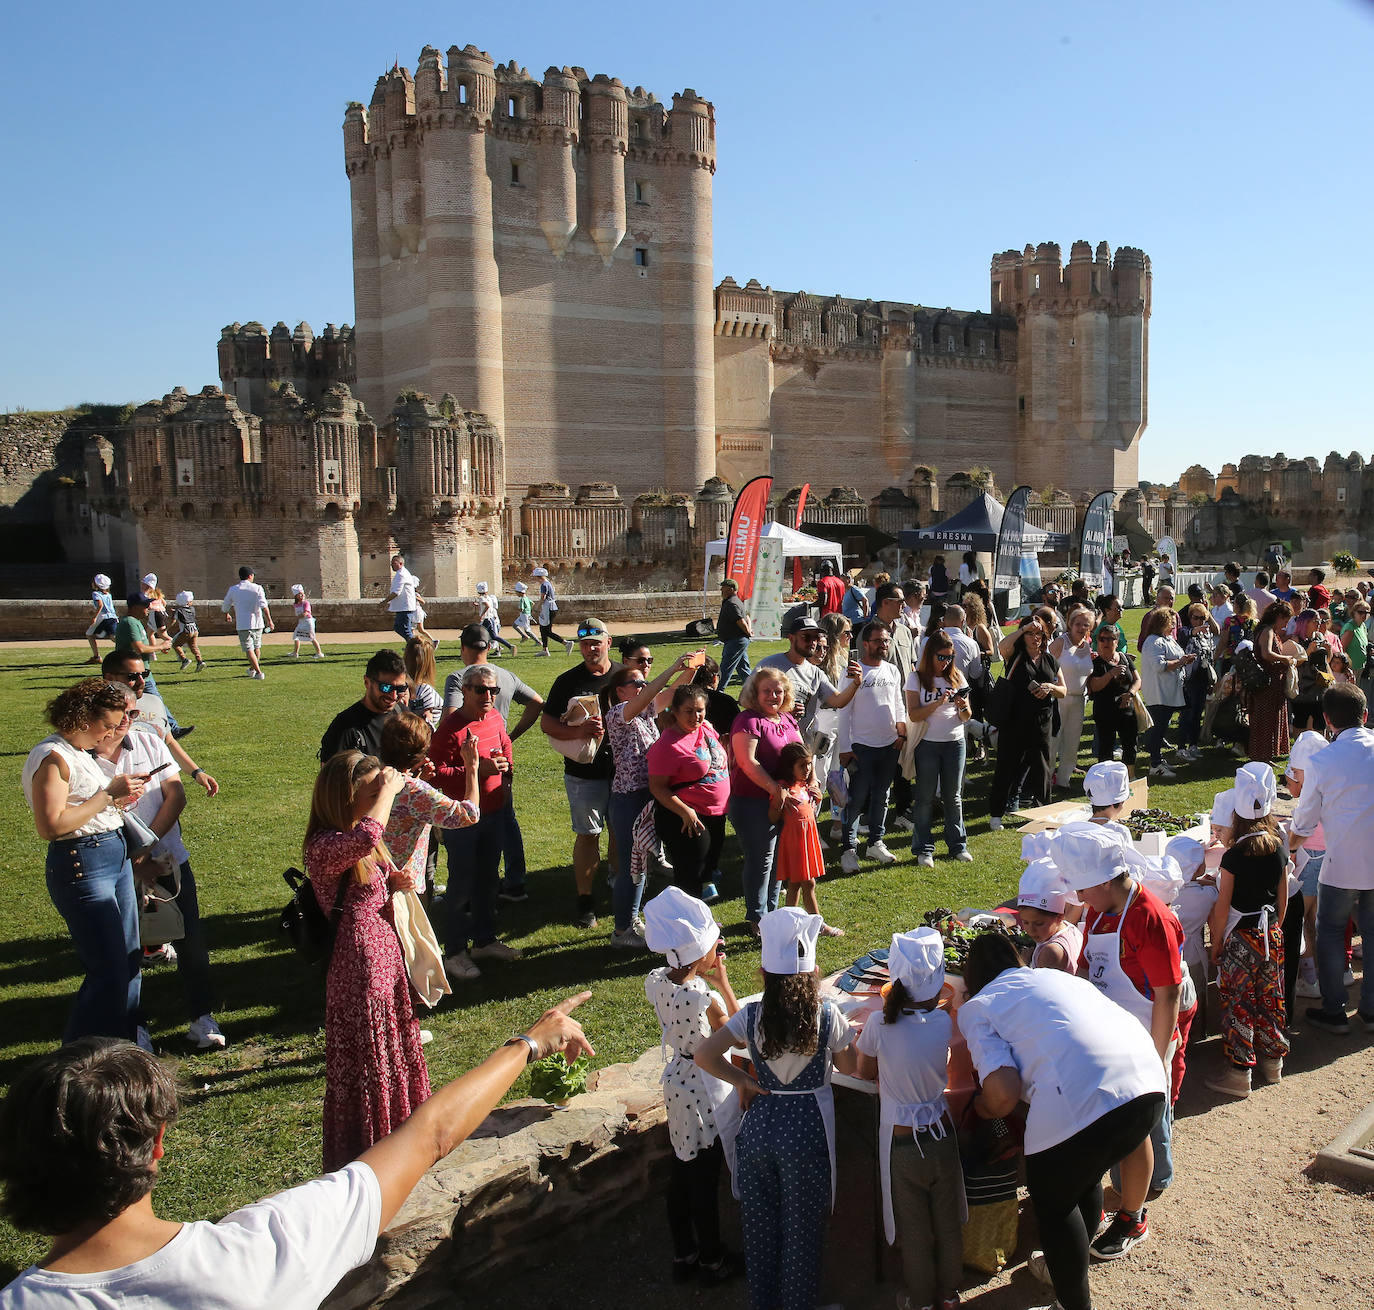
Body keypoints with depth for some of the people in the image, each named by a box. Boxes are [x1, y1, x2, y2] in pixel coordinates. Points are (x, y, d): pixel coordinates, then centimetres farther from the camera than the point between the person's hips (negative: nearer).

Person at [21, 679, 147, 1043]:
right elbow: (51, 826, -23)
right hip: (80, 866, -10)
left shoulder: (79, 753, 15)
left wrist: (119, 796, 6)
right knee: (109, 972, -7)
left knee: (129, 960, 16)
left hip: (116, 857, 10)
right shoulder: (52, 757, -15)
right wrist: (108, 795, -17)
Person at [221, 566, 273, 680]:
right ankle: (252, 669, 34)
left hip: (243, 624, -1)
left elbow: (225, 606, 16)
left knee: (249, 649, -3)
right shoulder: (257, 588, -1)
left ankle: (258, 672, -14)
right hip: (257, 623, 2)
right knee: (257, 647, 20)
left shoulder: (233, 589, 4)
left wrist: (227, 615, 37)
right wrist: (269, 620, -15)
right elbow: (263, 605, -14)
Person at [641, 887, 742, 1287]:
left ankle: (683, 1255, 39)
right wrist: (723, 980, -14)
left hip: (676, 1081, 7)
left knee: (681, 1173, 21)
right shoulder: (706, 999, -32)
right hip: (707, 1091, -7)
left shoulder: (656, 981, -12)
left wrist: (705, 977, -5)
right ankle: (712, 1261, 33)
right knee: (705, 1181, 12)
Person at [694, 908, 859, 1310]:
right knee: (802, 1229, 16)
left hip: (759, 1126, 2)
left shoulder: (751, 1016, -11)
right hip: (807, 1131, -2)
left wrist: (742, 1080, -2)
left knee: (759, 1224, 21)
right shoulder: (828, 1018, -15)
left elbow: (704, 1055, -13)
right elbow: (850, 1067, 0)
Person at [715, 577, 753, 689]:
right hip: (741, 641, 11)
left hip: (736, 641, -11)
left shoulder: (731, 603, -17)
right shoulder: (736, 601, 18)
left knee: (725, 668, -7)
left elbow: (740, 621, -24)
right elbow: (747, 618, 23)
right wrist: (749, 629, 8)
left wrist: (748, 633, -10)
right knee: (743, 669, 13)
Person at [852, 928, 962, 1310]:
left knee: (914, 1230, 18)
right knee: (947, 1224, 22)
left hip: (900, 1142, -1)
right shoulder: (945, 1023, -15)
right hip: (941, 1135, 1)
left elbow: (864, 1071, -2)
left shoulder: (880, 1025, -19)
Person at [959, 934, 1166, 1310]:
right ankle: (1070, 1264, 53)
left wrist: (980, 1108, 21)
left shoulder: (976, 1007, 12)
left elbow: (1004, 1092, -2)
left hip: (1080, 1102, -7)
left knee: (1052, 1203, 19)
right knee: (1085, 1177, 31)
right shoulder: (1053, 976, 30)